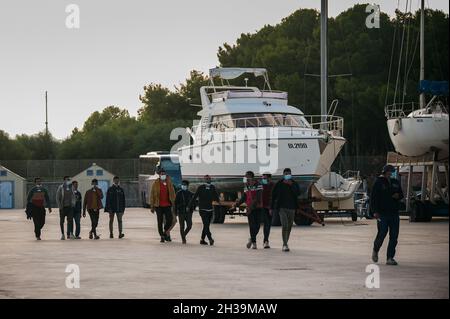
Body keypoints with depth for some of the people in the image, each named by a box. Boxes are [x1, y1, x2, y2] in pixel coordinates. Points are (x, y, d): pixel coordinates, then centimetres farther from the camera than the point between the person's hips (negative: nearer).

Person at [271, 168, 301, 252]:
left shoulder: (294, 184, 5)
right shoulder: (279, 184, 0)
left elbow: (298, 193, -10)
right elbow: (273, 196, 4)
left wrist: (291, 185, -18)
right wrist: (271, 207, 3)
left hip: (292, 208, 3)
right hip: (282, 208, -3)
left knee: (289, 227, 9)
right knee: (284, 225, -17)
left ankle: (285, 244, 22)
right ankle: (285, 245, -18)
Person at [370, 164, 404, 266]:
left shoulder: (395, 182, 14)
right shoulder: (378, 182, -2)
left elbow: (401, 194, 24)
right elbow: (373, 198, -7)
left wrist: (398, 195, -1)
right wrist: (375, 211, -15)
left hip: (394, 213, 5)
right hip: (382, 213, -5)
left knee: (394, 236, -1)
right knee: (382, 234, -5)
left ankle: (390, 258, 2)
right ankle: (375, 250, 24)